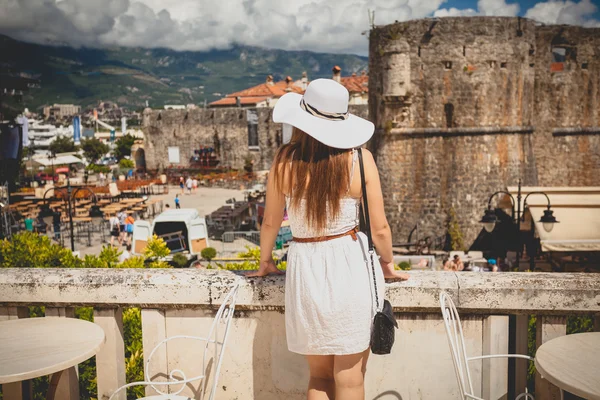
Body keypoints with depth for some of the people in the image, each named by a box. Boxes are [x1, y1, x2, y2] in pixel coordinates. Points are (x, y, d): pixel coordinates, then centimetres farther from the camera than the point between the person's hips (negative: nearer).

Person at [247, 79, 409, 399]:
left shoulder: (286, 160, -6)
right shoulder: (359, 159, -10)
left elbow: (271, 222, 4)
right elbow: (379, 228, -5)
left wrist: (265, 261, 22)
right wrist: (387, 263, 15)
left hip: (305, 267, 2)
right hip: (351, 265, -1)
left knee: (319, 374, 21)